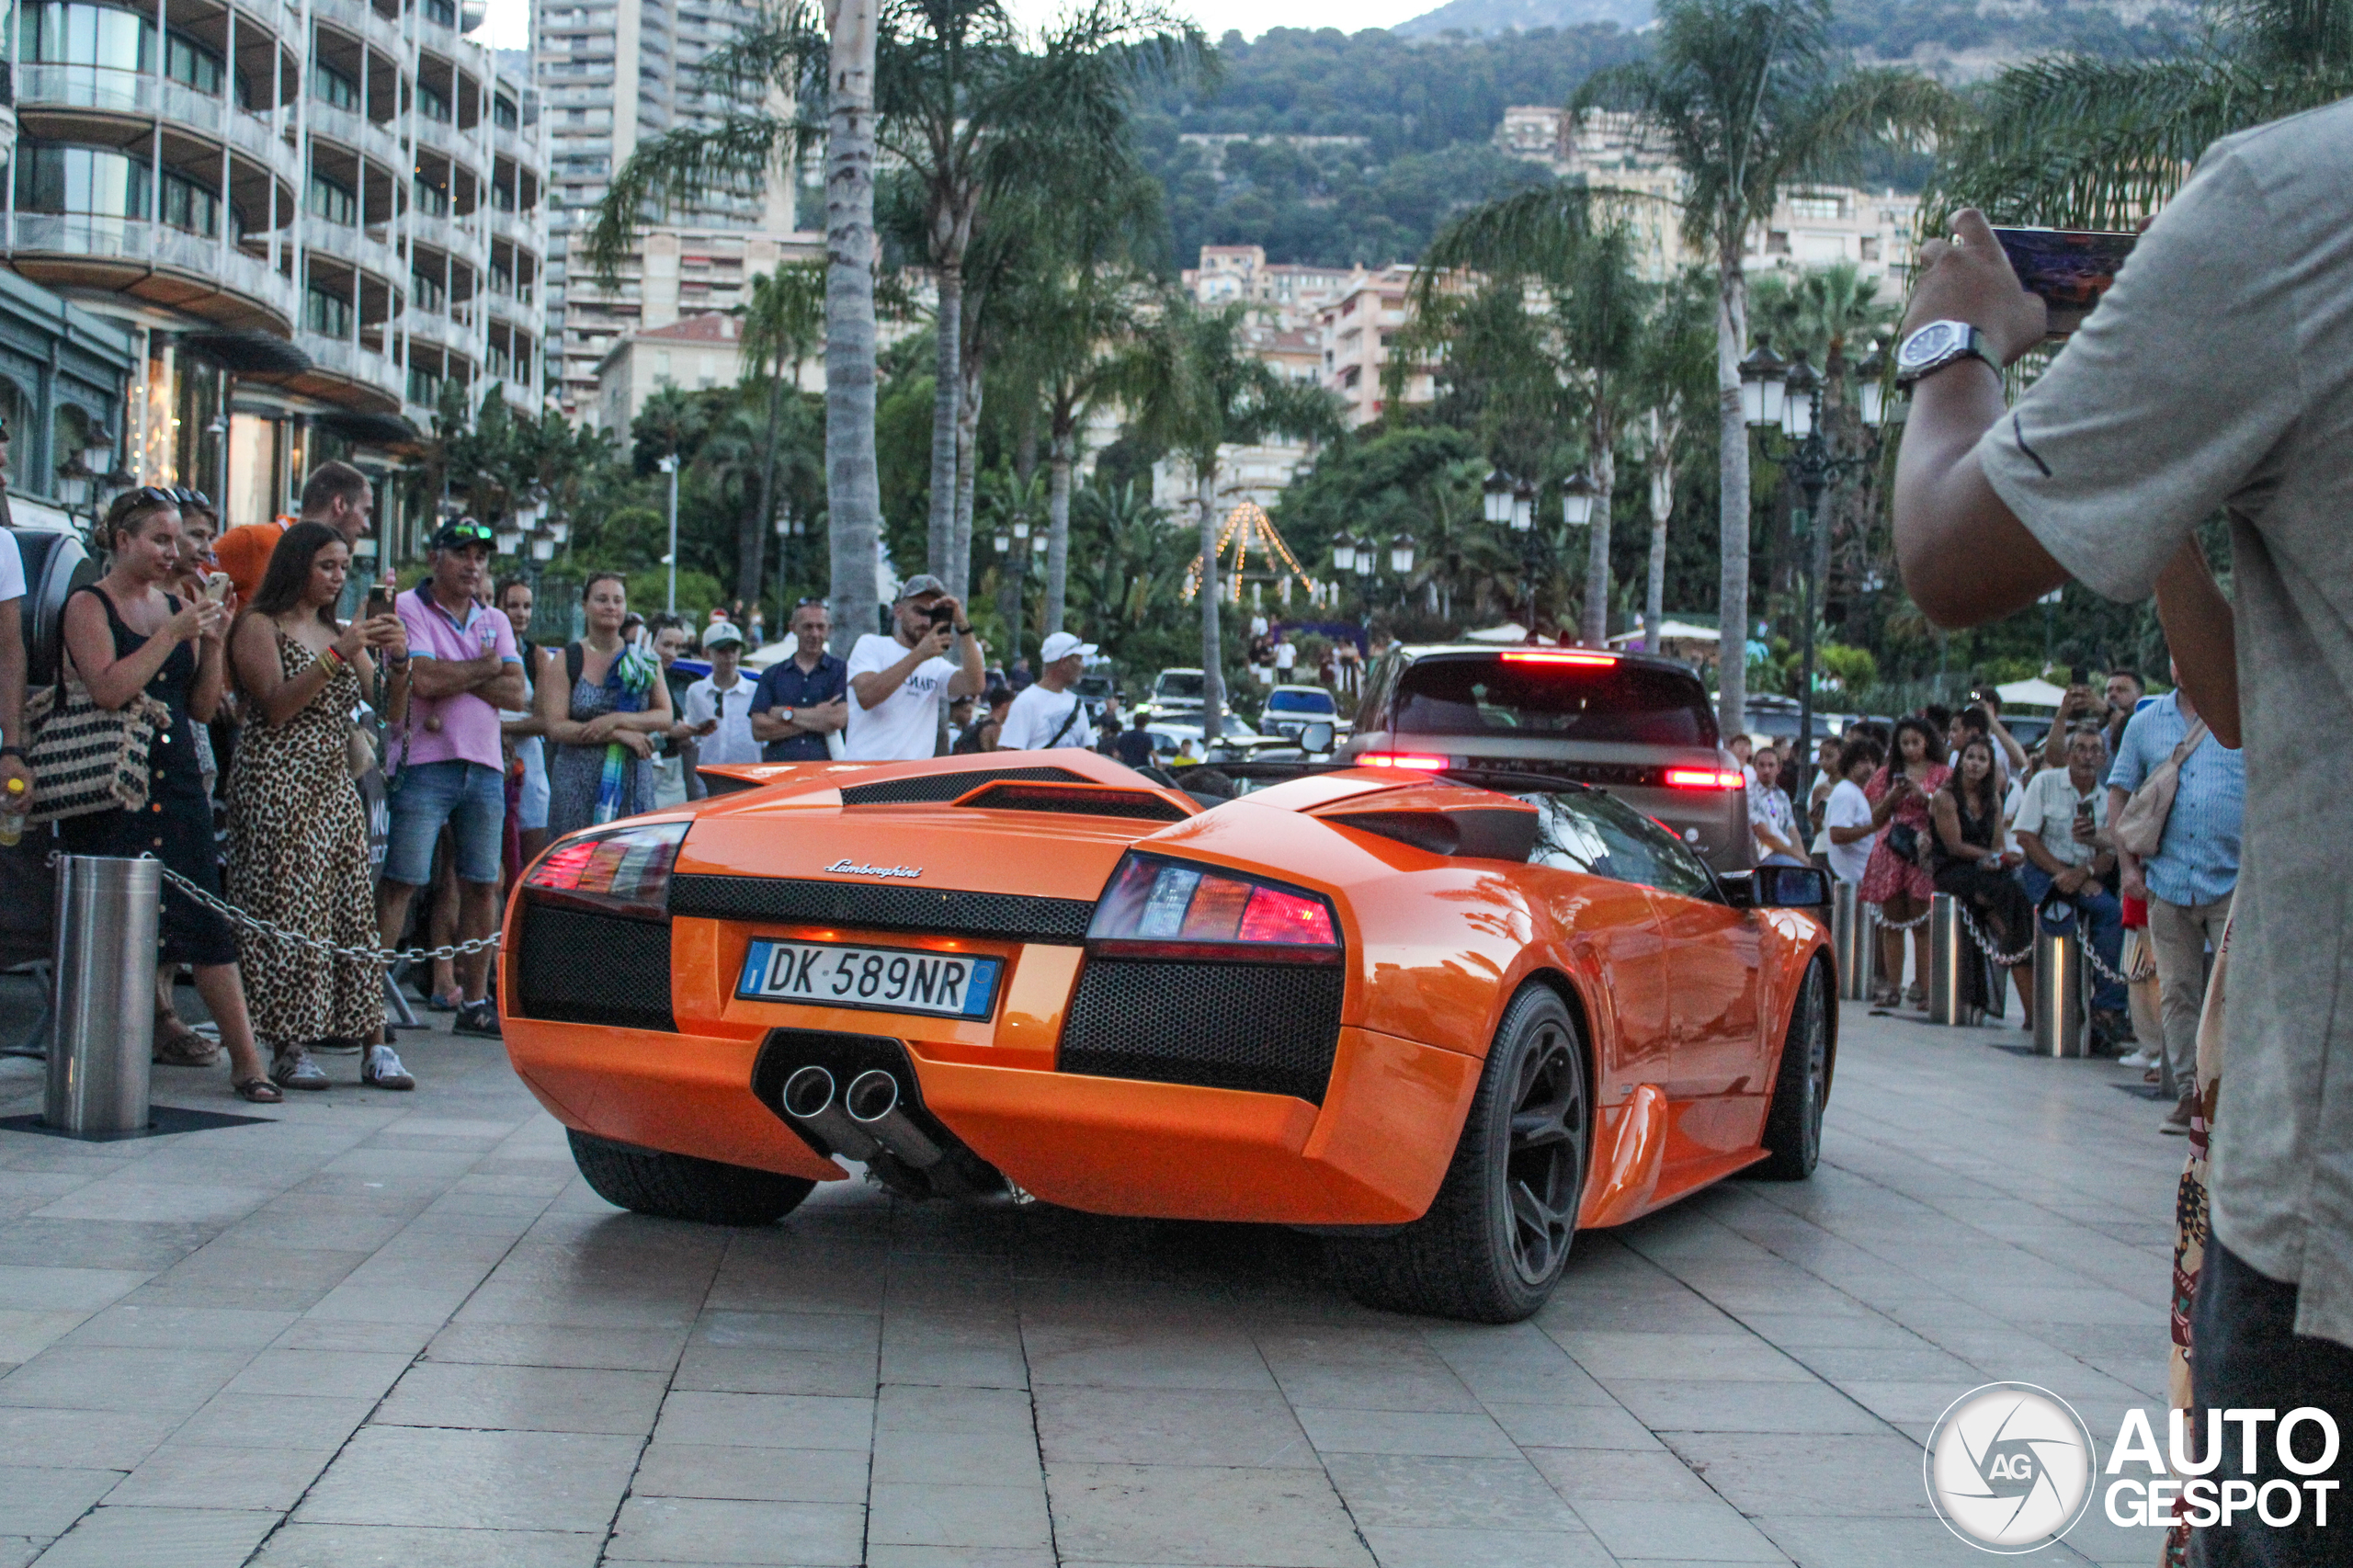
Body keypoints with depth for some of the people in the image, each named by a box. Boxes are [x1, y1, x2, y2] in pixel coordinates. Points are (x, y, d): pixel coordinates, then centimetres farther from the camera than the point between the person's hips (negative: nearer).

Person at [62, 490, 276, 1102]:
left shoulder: (180, 608, 14)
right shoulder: (88, 604, 0)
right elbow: (108, 689, -16)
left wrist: (213, 643, 1)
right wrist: (174, 633, -14)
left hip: (176, 781, 4)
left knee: (208, 920, -1)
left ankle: (245, 1061, -1)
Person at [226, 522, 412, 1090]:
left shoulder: (340, 634, 19)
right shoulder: (260, 626, 1)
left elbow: (390, 714, 13)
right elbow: (276, 707, -13)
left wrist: (397, 663, -5)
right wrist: (338, 654, -19)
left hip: (337, 786, 6)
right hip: (278, 786, -6)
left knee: (354, 911, 0)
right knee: (289, 910, -9)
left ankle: (375, 1047, -1)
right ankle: (289, 1047, -4)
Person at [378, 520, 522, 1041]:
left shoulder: (495, 621, 17)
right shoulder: (408, 608, 0)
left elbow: (516, 693, 3)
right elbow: (423, 679, -15)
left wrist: (455, 678, -8)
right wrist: (485, 668, -2)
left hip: (485, 768, 6)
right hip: (424, 765, -5)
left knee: (482, 885, 7)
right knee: (400, 882, -8)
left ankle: (475, 1002, 14)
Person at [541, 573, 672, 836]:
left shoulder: (646, 661, 12)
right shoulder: (567, 661, 4)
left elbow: (665, 718, 4)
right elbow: (556, 728, -5)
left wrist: (617, 720, -12)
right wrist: (620, 735, -11)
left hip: (634, 783, 2)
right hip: (578, 783, -2)